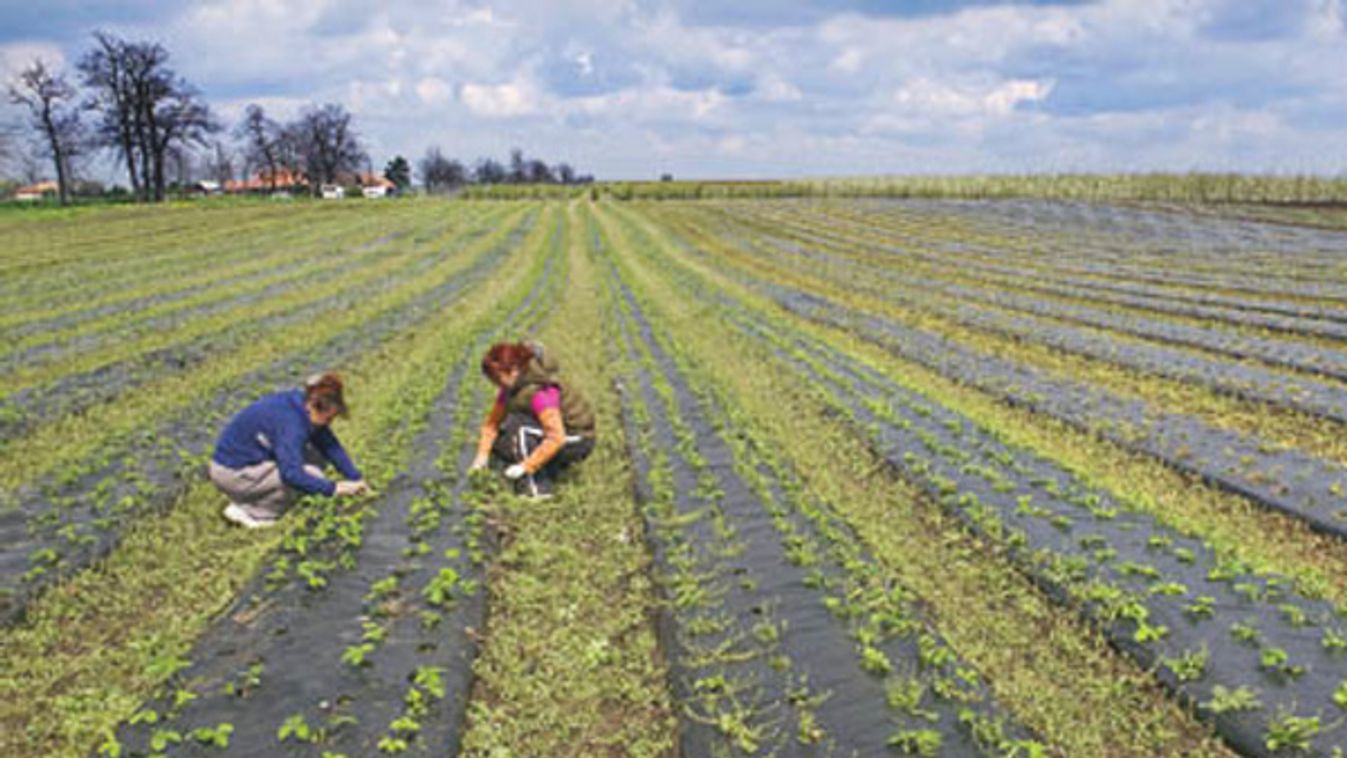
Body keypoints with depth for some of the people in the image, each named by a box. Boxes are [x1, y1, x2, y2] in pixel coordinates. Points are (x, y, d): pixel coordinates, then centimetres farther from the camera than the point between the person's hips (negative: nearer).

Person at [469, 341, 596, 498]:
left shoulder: (541, 391, -30)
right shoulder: (511, 387, -4)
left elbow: (556, 438, -35)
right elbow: (492, 422, 4)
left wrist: (525, 466, -34)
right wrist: (482, 455, -7)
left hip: (577, 440, -9)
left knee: (518, 425, -29)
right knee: (498, 443, -1)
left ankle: (536, 488, -22)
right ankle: (550, 471, 6)